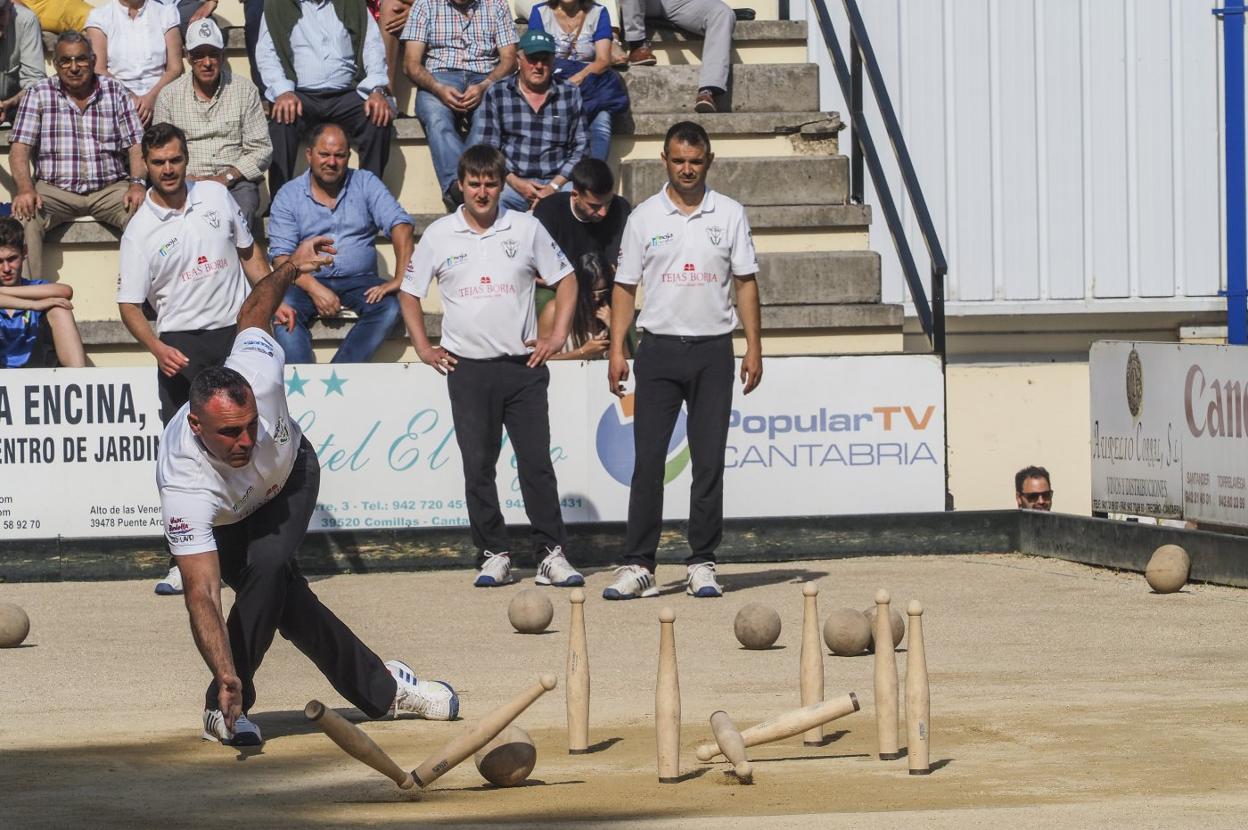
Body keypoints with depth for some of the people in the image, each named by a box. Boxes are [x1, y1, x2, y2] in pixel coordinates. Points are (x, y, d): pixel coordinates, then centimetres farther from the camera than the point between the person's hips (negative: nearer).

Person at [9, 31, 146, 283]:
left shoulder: (116, 92, 9)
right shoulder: (39, 95, 6)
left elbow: (135, 145, 6)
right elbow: (20, 146, -2)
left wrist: (137, 183, -14)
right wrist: (25, 188, -20)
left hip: (110, 188, 0)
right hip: (55, 190, 0)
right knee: (24, 216, -31)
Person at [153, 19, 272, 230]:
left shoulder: (245, 90, 8)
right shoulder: (169, 95, 11)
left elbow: (261, 150, 4)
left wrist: (226, 177, -10)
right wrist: (185, 179, -10)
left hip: (235, 181, 0)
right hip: (188, 180, 0)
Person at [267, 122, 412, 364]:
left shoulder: (365, 183, 7)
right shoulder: (288, 195, 4)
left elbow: (400, 225, -4)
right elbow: (281, 256, -4)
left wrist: (400, 279, -19)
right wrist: (314, 289, -21)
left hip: (358, 281, 1)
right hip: (308, 281, -1)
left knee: (389, 306, -30)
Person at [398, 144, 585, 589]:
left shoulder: (526, 229, 4)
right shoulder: (439, 235, 4)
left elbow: (564, 279, 12)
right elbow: (409, 292, 15)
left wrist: (557, 336, 4)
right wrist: (423, 347, 7)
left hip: (523, 365, 0)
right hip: (468, 368, 0)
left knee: (536, 462, -2)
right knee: (478, 466, 2)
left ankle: (552, 554, 0)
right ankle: (493, 555, 9)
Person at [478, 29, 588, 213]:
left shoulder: (571, 95, 10)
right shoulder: (496, 95, 8)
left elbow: (581, 147, 7)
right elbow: (489, 148, 4)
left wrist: (555, 186, -7)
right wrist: (515, 182, -11)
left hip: (558, 182, 1)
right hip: (513, 182, -1)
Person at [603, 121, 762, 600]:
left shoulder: (729, 215, 6)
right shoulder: (644, 217, 5)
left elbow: (746, 283, 6)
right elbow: (625, 287, 6)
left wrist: (753, 347, -1)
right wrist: (616, 351, -2)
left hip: (713, 349, 0)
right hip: (659, 348, 0)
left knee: (710, 462, 2)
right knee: (647, 460, -4)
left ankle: (702, 564, 8)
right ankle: (638, 565, -4)